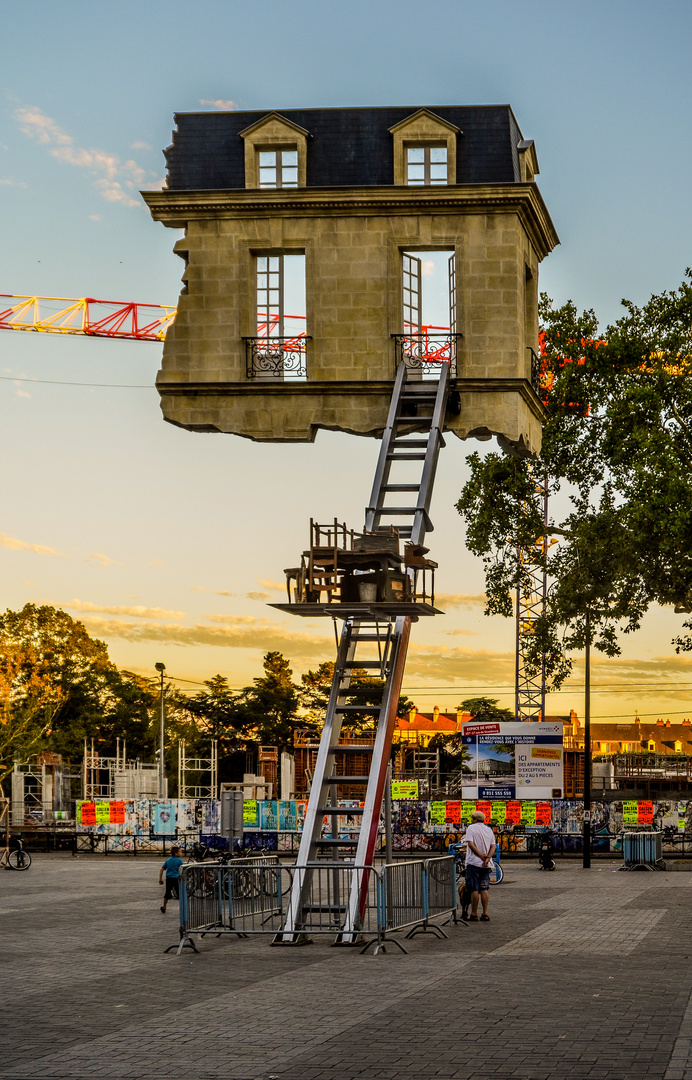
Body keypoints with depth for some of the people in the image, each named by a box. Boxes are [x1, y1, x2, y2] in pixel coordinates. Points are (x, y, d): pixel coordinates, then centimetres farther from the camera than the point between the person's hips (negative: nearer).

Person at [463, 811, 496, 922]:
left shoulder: (471, 828, -3)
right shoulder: (489, 830, 14)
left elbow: (470, 844, -15)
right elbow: (493, 846, 5)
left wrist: (481, 855, -13)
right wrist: (487, 858, -7)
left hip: (474, 863, -5)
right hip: (486, 865, 5)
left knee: (474, 889, -2)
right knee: (484, 889, 9)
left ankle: (474, 914, 0)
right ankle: (485, 914, 5)